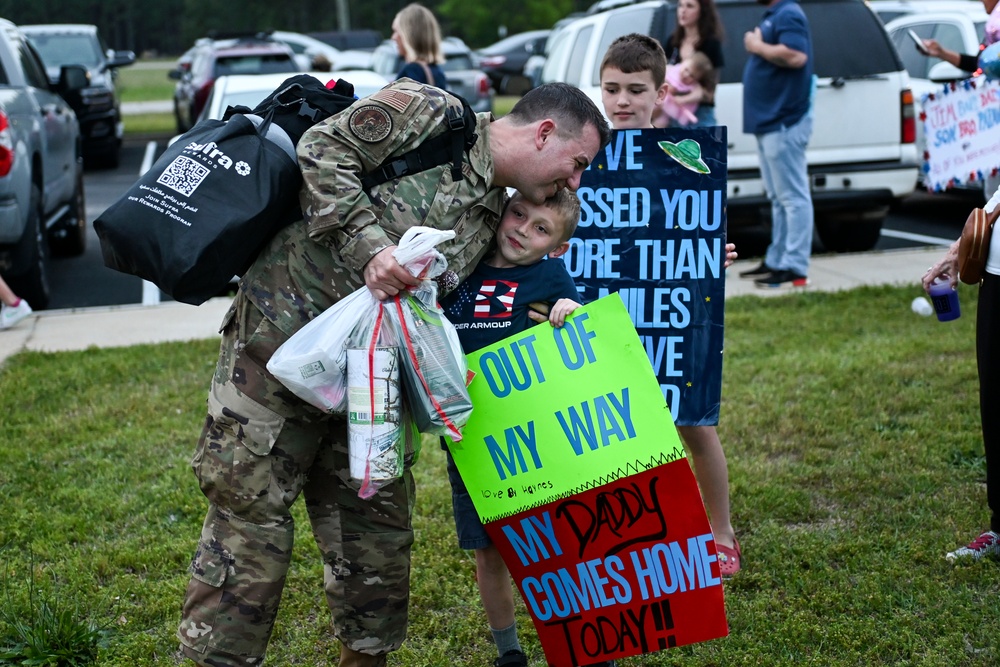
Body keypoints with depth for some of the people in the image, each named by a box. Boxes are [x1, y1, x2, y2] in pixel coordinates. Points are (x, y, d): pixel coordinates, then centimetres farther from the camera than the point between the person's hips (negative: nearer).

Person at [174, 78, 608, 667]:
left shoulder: (493, 214, 16)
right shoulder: (435, 113, -6)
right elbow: (323, 149, -12)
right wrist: (369, 246, -22)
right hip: (284, 332, -7)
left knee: (379, 536, 9)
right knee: (252, 520, -5)